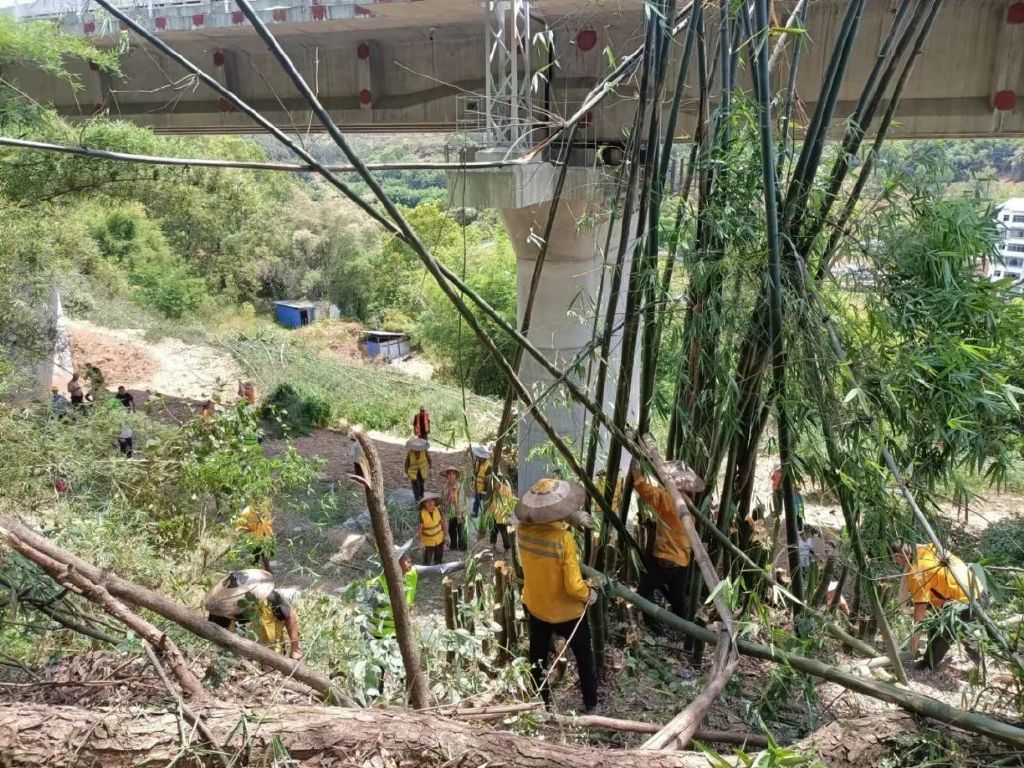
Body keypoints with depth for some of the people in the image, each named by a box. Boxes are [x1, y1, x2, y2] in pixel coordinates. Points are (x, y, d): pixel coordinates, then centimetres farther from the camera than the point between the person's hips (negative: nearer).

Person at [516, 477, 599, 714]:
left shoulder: (523, 529, -16)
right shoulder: (564, 539, -32)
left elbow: (542, 519, 9)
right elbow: (573, 585, -29)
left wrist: (572, 516, 4)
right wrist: (589, 594, -9)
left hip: (534, 607, 4)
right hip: (566, 611, -4)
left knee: (538, 656, 23)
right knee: (584, 656, 21)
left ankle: (542, 703, 39)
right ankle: (591, 704, 35)